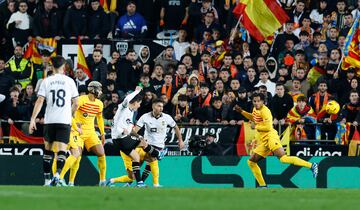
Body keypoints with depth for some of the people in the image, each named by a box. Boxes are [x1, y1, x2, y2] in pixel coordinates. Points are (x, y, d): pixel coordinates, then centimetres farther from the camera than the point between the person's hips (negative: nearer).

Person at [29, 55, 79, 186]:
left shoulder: (46, 81, 3)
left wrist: (33, 119, -6)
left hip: (49, 120, 1)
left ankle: (47, 180, 17)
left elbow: (40, 101, -5)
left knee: (48, 150, 15)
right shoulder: (69, 81, 3)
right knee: (61, 150, -6)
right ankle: (57, 174, -29)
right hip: (65, 121, -1)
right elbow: (75, 104, 6)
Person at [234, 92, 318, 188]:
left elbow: (268, 127, -17)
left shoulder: (264, 111, -10)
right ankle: (263, 186, 12)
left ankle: (311, 166, -30)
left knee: (283, 159, -26)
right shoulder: (255, 109, 17)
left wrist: (256, 127, -5)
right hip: (263, 141, 10)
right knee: (251, 162, 8)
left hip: (270, 137, -10)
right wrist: (242, 111, 31)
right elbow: (253, 118, 40)